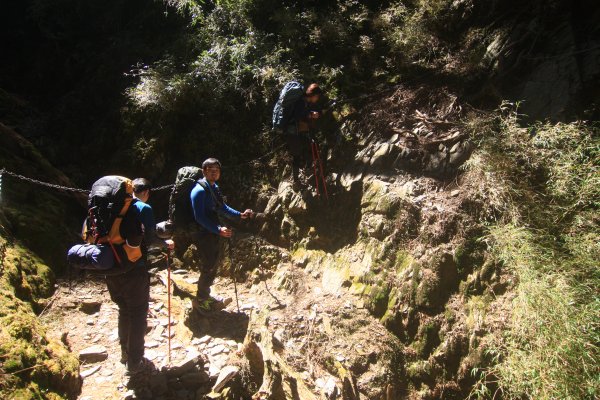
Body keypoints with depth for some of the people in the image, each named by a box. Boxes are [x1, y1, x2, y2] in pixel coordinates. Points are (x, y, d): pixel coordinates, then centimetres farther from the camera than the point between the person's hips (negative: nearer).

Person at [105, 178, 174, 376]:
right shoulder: (144, 208, -9)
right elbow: (150, 238, -17)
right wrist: (165, 244, 1)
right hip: (134, 268, -6)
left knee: (124, 310, 23)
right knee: (138, 314, 8)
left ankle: (125, 354, 36)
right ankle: (134, 362, 15)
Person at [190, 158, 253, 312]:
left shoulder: (214, 187, 10)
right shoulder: (199, 190, -20)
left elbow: (223, 208, 19)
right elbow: (199, 217, -25)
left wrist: (241, 215, 8)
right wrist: (219, 230, -31)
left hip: (213, 233, 9)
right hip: (204, 234, -9)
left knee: (212, 265, 18)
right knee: (208, 267, -1)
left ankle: (205, 295, 35)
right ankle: (200, 300, 16)